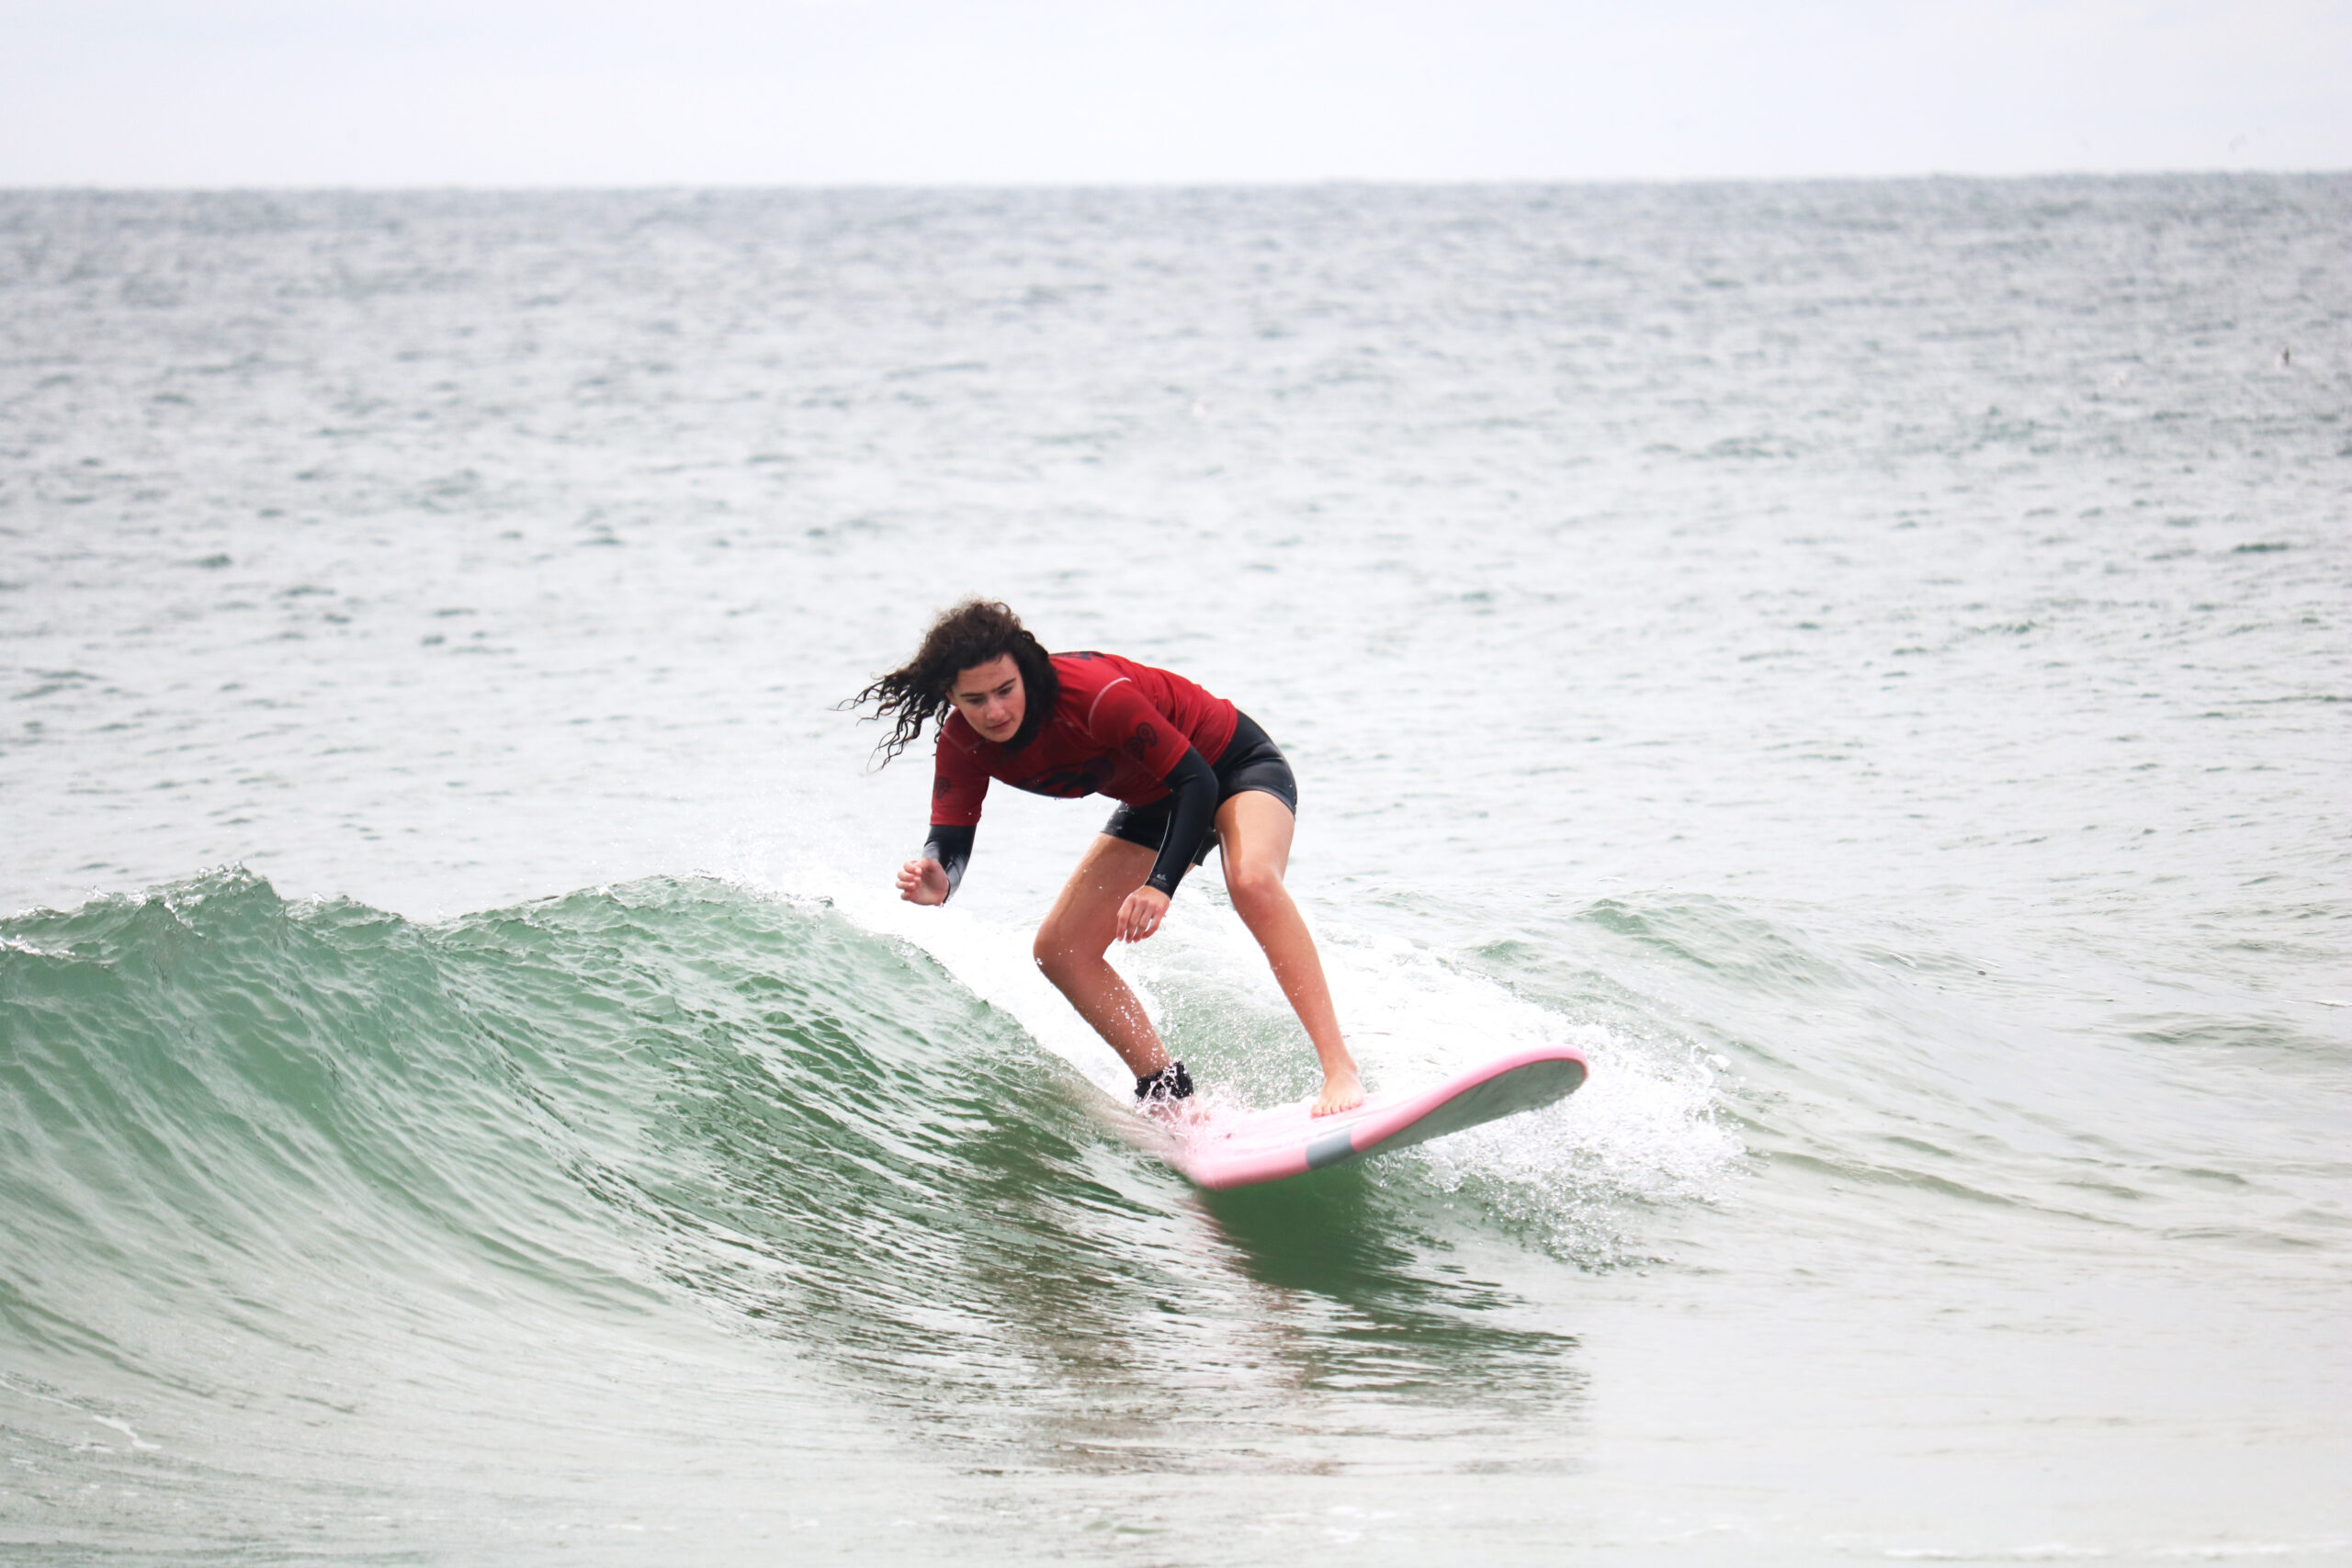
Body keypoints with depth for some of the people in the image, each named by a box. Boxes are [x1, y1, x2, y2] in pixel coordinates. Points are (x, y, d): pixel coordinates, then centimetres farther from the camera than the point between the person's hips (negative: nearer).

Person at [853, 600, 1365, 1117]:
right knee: (1060, 951, -4)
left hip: (1233, 763, -7)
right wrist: (936, 882, -42)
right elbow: (950, 838, -16)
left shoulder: (1093, 693, -35)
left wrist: (1161, 885, -44)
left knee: (1251, 880, -38)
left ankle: (1340, 1070, -41)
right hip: (1156, 800, 7)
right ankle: (1169, 1095, 3)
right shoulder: (963, 744, -16)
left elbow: (1197, 781, -31)